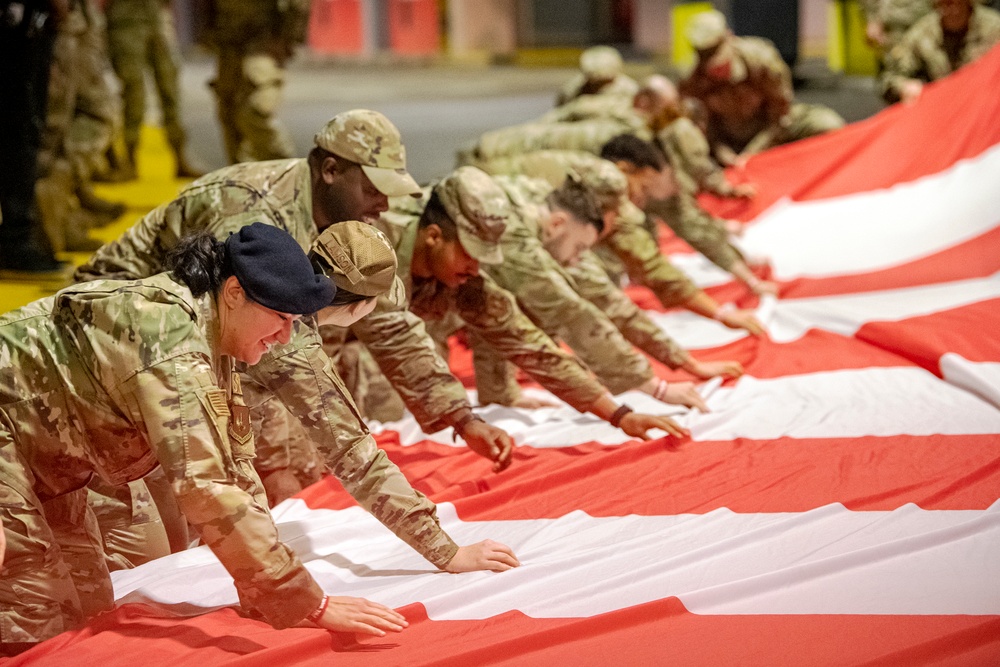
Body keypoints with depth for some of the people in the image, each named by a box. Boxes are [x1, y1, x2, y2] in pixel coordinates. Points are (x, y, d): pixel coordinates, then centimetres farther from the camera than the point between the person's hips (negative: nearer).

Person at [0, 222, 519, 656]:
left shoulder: (220, 338, -6)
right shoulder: (169, 331, -34)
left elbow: (234, 469, -4)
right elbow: (207, 489, -40)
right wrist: (312, 606, -40)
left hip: (49, 457, 9)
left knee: (86, 616, 6)